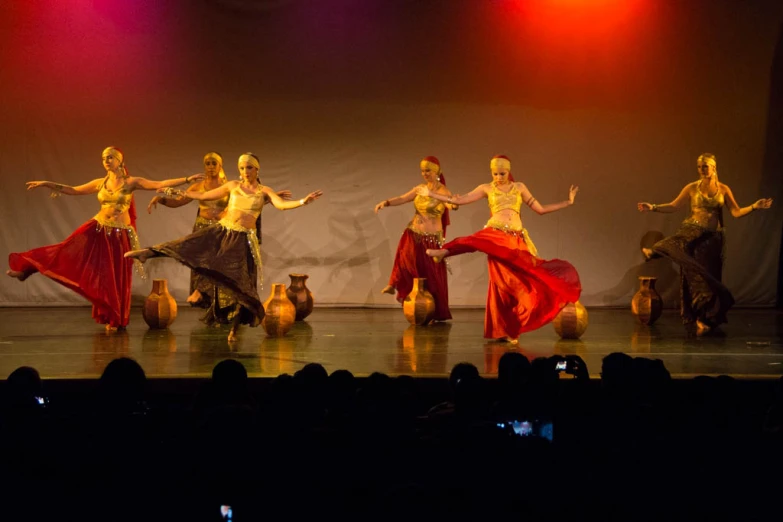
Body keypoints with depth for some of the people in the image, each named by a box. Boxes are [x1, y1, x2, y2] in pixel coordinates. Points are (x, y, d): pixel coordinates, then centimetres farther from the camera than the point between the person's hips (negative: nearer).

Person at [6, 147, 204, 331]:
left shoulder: (131, 182, -4)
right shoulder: (100, 183, 6)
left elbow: (160, 185, -11)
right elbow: (74, 191, 12)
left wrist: (187, 179, -20)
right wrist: (48, 184, 8)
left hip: (119, 235, -3)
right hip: (97, 230, 3)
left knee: (115, 277, 3)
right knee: (68, 251, -8)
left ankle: (114, 320, 16)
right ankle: (27, 269, -1)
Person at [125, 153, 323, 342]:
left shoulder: (264, 191, 0)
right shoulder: (233, 186, 8)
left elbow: (282, 204, -17)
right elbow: (204, 196, 17)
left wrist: (303, 202, -34)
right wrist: (178, 193, 18)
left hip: (242, 240, -2)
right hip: (220, 232, 2)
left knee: (242, 284, -1)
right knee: (186, 245, -14)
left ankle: (235, 329, 9)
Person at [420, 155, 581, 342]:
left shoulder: (519, 187, 16)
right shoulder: (487, 188, 11)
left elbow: (540, 209, 19)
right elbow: (460, 200, 9)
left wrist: (568, 202, 16)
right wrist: (431, 194, 6)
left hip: (516, 239, 2)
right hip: (495, 234, -2)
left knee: (515, 283, -4)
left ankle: (507, 330, 1)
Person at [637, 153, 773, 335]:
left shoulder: (723, 189, 3)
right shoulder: (692, 188, -1)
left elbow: (736, 212, -1)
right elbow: (674, 206, 2)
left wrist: (754, 207, -15)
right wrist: (653, 208, -8)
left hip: (712, 236, 0)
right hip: (693, 231, 0)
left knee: (708, 276, 0)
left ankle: (703, 319, 6)